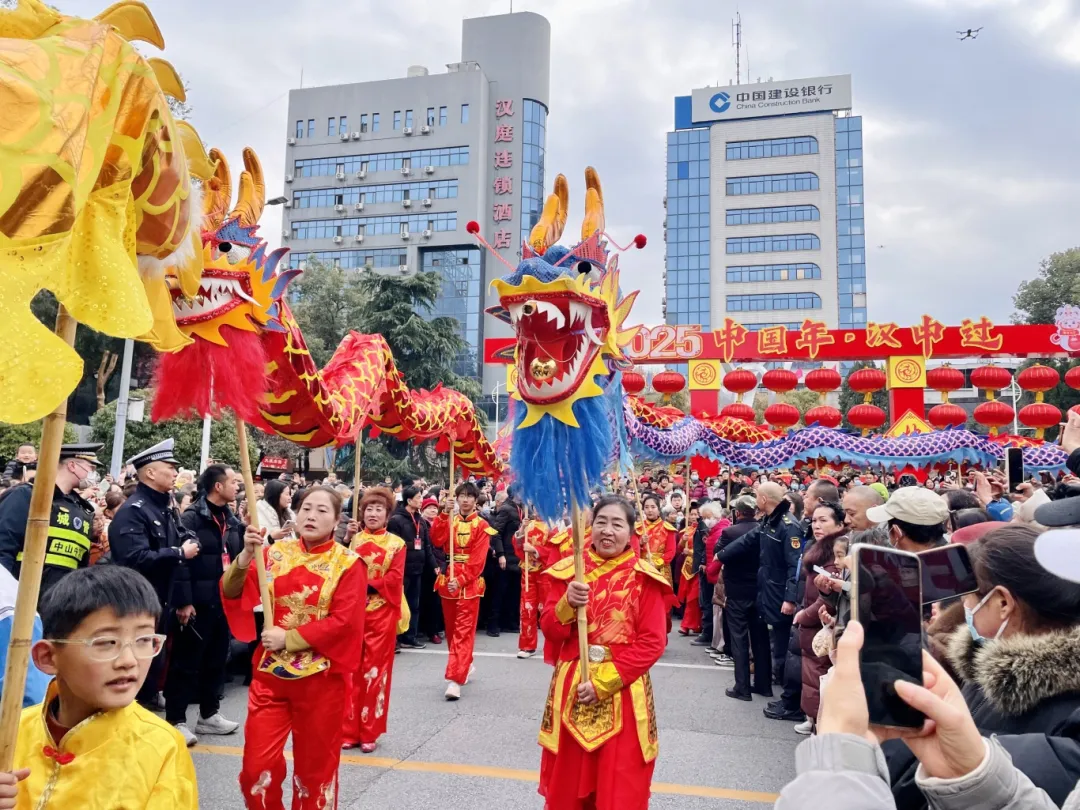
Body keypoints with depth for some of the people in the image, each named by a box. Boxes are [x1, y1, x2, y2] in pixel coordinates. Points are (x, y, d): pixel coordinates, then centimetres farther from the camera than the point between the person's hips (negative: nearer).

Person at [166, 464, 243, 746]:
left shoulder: (232, 520, 12)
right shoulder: (192, 517, -12)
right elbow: (181, 559, -17)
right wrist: (183, 601, -20)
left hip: (224, 601, 7)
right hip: (197, 603, -7)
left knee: (217, 660, 16)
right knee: (186, 662, 3)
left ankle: (209, 715, 29)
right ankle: (176, 720, 15)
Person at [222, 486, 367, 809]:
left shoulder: (349, 563, -9)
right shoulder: (277, 552, 1)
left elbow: (343, 622, -15)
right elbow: (233, 594, -4)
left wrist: (288, 638, -16)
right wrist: (246, 556, -21)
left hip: (320, 677, -2)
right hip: (270, 673, 3)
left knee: (314, 764, 14)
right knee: (257, 765, 6)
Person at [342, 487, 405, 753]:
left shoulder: (396, 543, 1)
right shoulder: (353, 540, 6)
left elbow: (395, 578, -8)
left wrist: (369, 585, -18)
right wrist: (344, 542, -16)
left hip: (382, 614, -2)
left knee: (375, 672, 5)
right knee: (351, 672, 7)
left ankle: (370, 733, 16)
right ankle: (349, 731, 19)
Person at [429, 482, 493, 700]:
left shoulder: (482, 525, -3)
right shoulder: (449, 521, 9)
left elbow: (478, 558, -11)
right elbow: (437, 541, -9)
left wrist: (461, 580, -20)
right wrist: (444, 514, -16)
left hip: (469, 583, -5)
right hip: (448, 581, 5)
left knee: (463, 631, -9)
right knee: (451, 629, 14)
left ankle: (454, 679, -13)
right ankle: (465, 665, 33)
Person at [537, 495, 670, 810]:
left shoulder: (644, 577, -6)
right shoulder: (568, 571, 1)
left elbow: (652, 643, -9)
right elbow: (551, 633, 0)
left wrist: (604, 682, -15)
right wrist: (568, 604, -21)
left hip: (623, 692, -2)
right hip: (571, 688, 2)